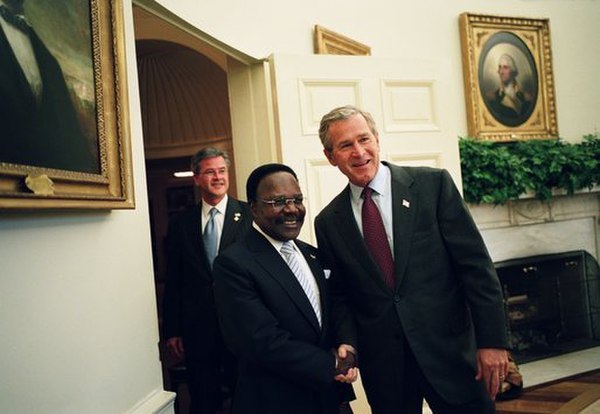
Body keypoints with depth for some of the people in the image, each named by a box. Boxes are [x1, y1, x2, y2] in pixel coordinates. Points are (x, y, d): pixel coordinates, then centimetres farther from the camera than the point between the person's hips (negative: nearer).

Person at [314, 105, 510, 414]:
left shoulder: (433, 184, -4)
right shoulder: (328, 222, 3)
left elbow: (476, 266, -6)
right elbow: (339, 295, 8)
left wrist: (492, 341, -10)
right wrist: (348, 346, -8)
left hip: (450, 350, -1)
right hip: (381, 365, 2)